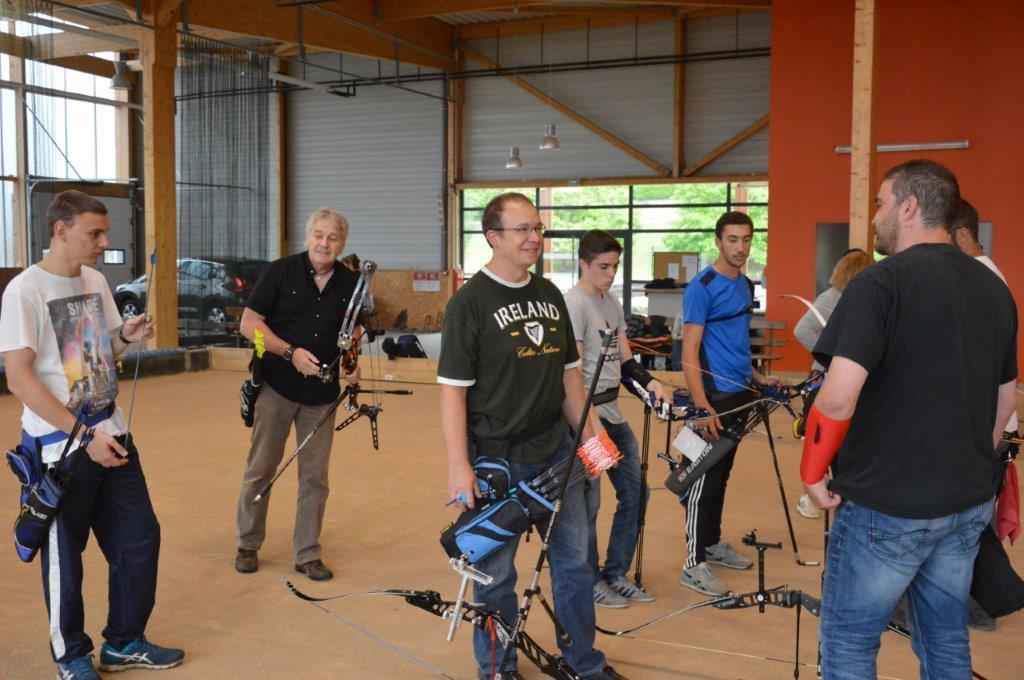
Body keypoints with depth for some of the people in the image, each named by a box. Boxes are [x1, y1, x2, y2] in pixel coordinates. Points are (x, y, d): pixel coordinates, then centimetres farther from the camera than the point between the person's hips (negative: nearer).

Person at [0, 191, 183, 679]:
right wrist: (84, 436, -21)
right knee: (64, 554, 8)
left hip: (111, 434, 7)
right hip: (60, 446, -7)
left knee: (140, 538, 11)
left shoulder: (95, 281, 7)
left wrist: (127, 337, -5)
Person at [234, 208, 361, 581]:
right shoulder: (281, 271, -7)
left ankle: (307, 554, 19)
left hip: (321, 393, 3)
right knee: (260, 470, 7)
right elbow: (249, 323, -8)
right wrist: (291, 352, -19)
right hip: (277, 386, -3)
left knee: (314, 477, 7)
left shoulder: (350, 282, 3)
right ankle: (248, 545, 24)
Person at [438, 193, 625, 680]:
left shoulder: (550, 295, 9)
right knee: (496, 571, 8)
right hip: (497, 458, -6)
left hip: (556, 452, 6)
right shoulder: (469, 302, -11)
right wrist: (459, 466, -18)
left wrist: (589, 436, 13)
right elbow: (452, 389, -14)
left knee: (575, 559, 15)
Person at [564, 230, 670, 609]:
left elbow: (625, 360, 11)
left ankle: (616, 575, 27)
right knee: (588, 502, -1)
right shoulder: (574, 303, -14)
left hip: (612, 411, 9)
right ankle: (590, 583, 16)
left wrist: (649, 382, -6)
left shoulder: (612, 302, 12)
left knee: (635, 493, 13)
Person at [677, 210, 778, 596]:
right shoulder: (703, 286, -13)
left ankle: (712, 543, 29)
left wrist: (758, 378, 17)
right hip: (715, 396, -8)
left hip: (740, 393, 8)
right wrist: (702, 406, -24)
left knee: (721, 474, 17)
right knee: (705, 477, -4)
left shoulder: (746, 286, 12)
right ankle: (695, 563, 2)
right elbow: (690, 352, -17)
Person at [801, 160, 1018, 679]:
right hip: (970, 501, 8)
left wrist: (813, 473, -10)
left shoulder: (881, 282, -15)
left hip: (887, 505, -7)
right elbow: (1005, 398, 17)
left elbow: (839, 397, -24)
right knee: (946, 638, 20)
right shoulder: (994, 288, 8)